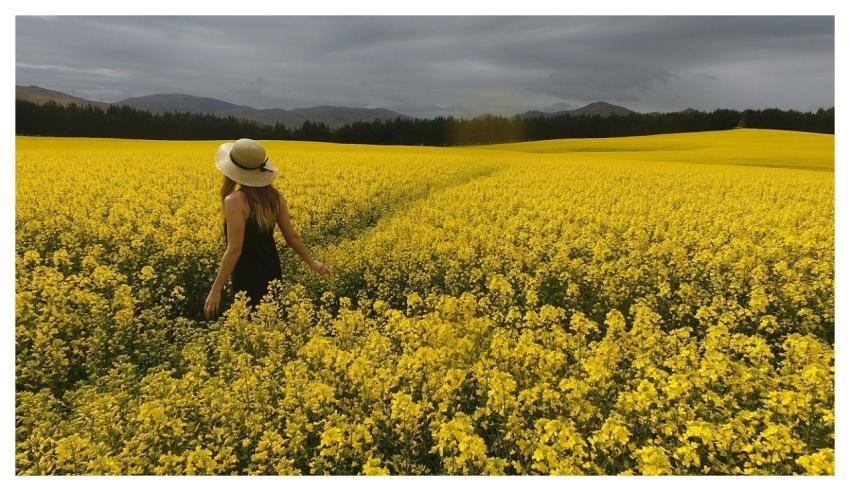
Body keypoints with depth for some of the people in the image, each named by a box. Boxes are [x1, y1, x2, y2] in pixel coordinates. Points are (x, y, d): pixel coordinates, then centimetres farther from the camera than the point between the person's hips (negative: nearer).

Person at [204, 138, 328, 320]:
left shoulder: (235, 200, -20)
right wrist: (311, 262, 19)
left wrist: (215, 290, -18)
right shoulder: (275, 196, -1)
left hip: (248, 281, -6)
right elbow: (292, 236, 5)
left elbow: (234, 249, -22)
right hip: (272, 275, 7)